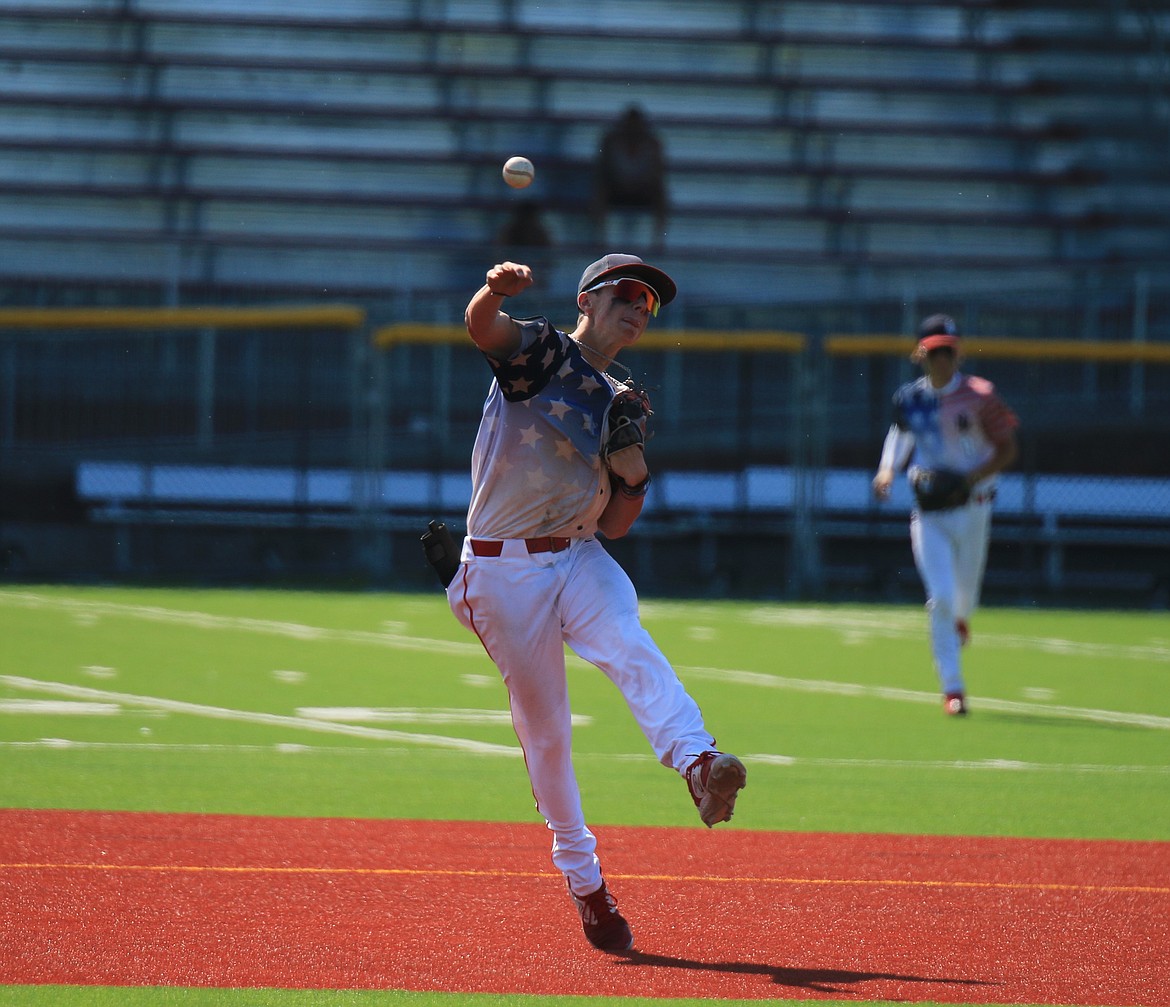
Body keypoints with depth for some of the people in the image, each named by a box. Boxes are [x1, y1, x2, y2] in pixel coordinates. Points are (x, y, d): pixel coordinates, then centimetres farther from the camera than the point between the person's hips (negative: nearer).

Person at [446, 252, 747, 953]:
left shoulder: (622, 405, 15)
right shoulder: (541, 353, 0)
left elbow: (615, 525, 15)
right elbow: (481, 325, -24)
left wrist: (634, 477, -7)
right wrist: (497, 290, -48)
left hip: (580, 560, 3)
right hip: (503, 572, -3)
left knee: (628, 643, -29)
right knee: (544, 725, 0)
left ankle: (697, 763, -51)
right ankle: (581, 875, 14)